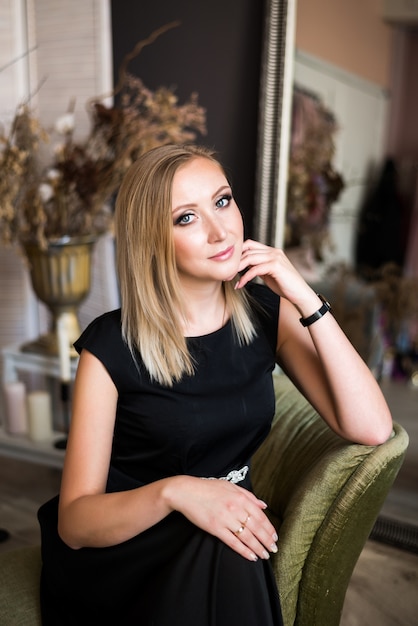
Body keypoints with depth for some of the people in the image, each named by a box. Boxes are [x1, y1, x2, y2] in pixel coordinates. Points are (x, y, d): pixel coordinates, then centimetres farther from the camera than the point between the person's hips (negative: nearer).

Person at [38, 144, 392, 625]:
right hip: (125, 549, -3)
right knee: (221, 556, -32)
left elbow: (372, 429, -14)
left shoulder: (267, 311, -5)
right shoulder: (112, 346, -16)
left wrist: (306, 300, -21)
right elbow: (73, 520, -13)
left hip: (227, 530, 3)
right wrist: (173, 491, -33)